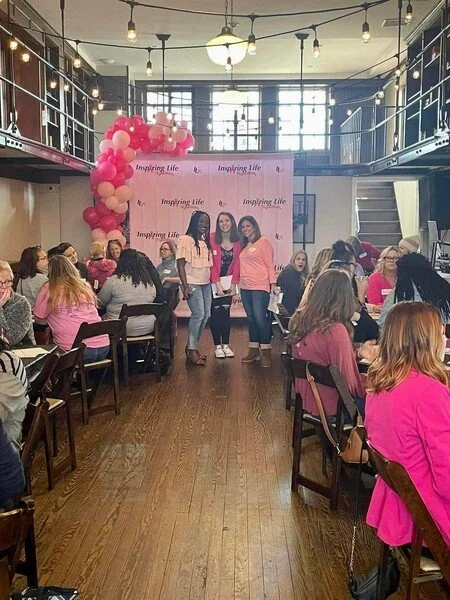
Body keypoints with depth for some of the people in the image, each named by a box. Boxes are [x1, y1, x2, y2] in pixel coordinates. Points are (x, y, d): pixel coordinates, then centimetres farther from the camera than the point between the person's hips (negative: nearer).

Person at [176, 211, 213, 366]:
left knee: (206, 315, 5)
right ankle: (191, 350, -3)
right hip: (192, 284, -7)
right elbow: (181, 264, -11)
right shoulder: (186, 240, -6)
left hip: (206, 284, 8)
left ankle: (192, 346, 17)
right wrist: (185, 286, -16)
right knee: (198, 314, -14)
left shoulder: (206, 242, 16)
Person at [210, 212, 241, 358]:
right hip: (213, 282, -3)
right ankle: (217, 346, 8)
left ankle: (226, 345, 13)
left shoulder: (237, 242, 0)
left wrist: (233, 284, -8)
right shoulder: (212, 239, -10)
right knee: (215, 313, 1)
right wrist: (217, 284, -16)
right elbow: (211, 263, -12)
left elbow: (237, 263, 0)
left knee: (226, 312, 6)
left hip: (228, 282, 3)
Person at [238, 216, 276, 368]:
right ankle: (253, 349, 15)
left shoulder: (263, 241, -1)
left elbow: (270, 263, -6)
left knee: (260, 318, -11)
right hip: (245, 287, 7)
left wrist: (273, 282, -12)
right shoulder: (244, 245, 18)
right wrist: (238, 284, 14)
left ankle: (266, 351, -4)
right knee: (251, 318, 9)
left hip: (260, 286, -7)